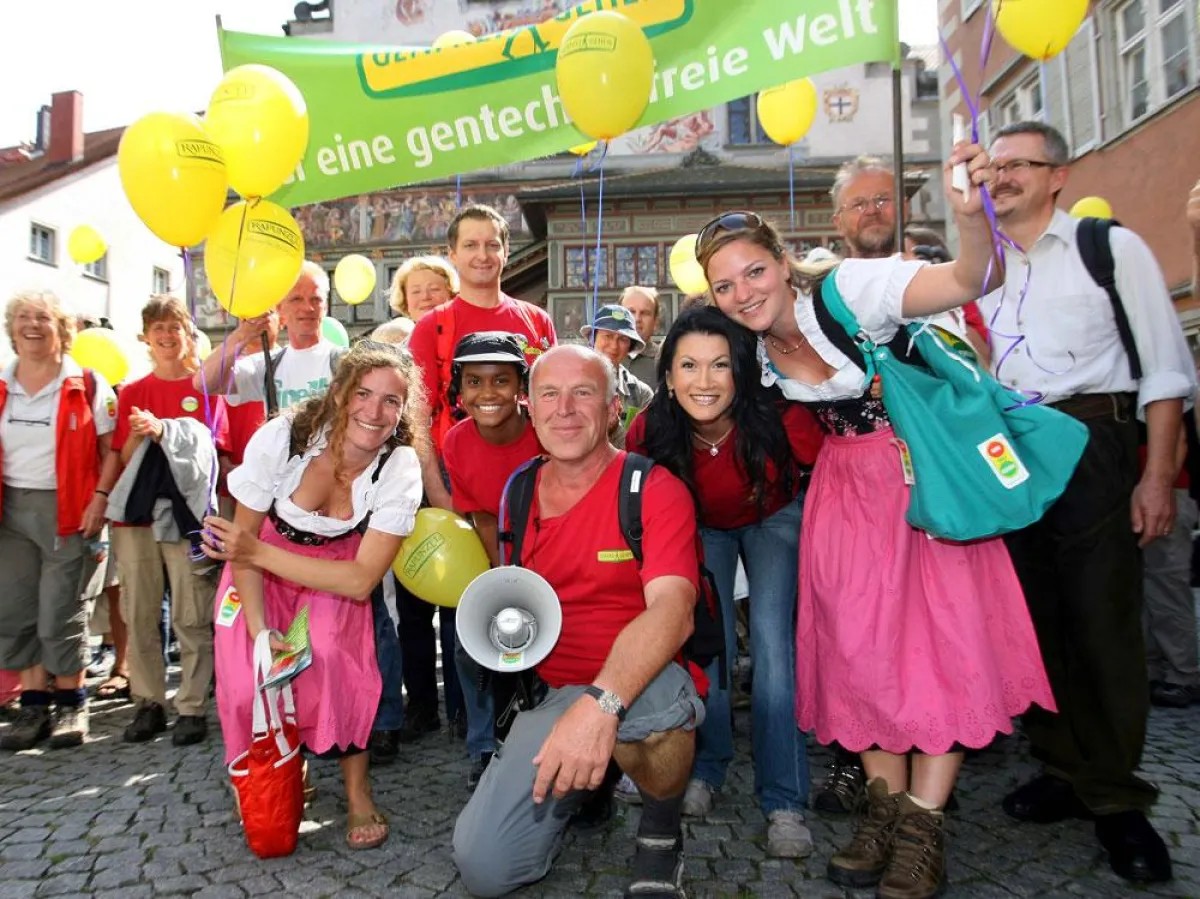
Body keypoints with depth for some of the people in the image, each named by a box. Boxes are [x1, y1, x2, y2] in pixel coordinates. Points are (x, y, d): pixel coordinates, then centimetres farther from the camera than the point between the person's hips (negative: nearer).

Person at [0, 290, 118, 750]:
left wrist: (100, 498, -15)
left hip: (68, 510, -4)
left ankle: (71, 704, 17)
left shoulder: (86, 385, -5)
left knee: (61, 614, 1)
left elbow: (113, 450, -5)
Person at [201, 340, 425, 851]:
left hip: (335, 569, 0)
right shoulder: (281, 438, -27)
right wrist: (259, 630, -25)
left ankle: (357, 790, -5)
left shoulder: (400, 468, -26)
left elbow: (361, 580, -25)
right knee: (247, 683, -15)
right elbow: (243, 537, -15)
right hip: (260, 566, 1)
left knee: (326, 657, -27)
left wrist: (257, 552, -29)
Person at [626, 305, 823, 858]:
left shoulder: (779, 418, -34)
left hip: (773, 520, -1)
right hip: (699, 528, 1)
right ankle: (706, 770, 15)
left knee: (772, 641, -14)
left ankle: (784, 801, -4)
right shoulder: (650, 431, -29)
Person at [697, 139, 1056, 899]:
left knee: (944, 626, -8)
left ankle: (924, 817, 2)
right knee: (860, 635, 2)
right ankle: (885, 800, 15)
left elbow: (966, 283, -31)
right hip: (847, 483, 4)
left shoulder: (849, 289, -19)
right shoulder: (756, 355, -4)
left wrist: (971, 217, -50)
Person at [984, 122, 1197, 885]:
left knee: (1104, 623, -1)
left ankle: (1117, 799, 15)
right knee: (1033, 619, 10)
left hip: (1088, 445, -4)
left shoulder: (1110, 248, 2)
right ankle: (1064, 771, 26)